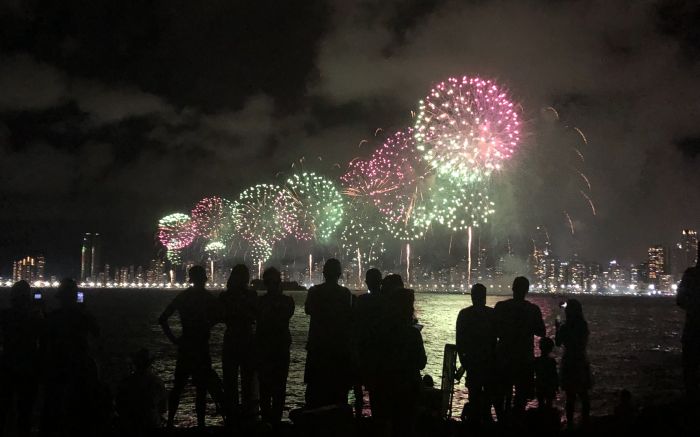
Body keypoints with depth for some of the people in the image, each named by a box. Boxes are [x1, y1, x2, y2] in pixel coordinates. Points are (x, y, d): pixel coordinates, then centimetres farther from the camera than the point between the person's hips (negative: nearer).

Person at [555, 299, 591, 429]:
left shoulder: (566, 327, -16)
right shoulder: (584, 325, -1)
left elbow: (558, 342, -3)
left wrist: (558, 328, 10)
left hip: (569, 364, -5)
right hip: (582, 363, 5)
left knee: (570, 395, 1)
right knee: (583, 395, 13)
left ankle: (570, 423, 3)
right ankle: (585, 421, 17)